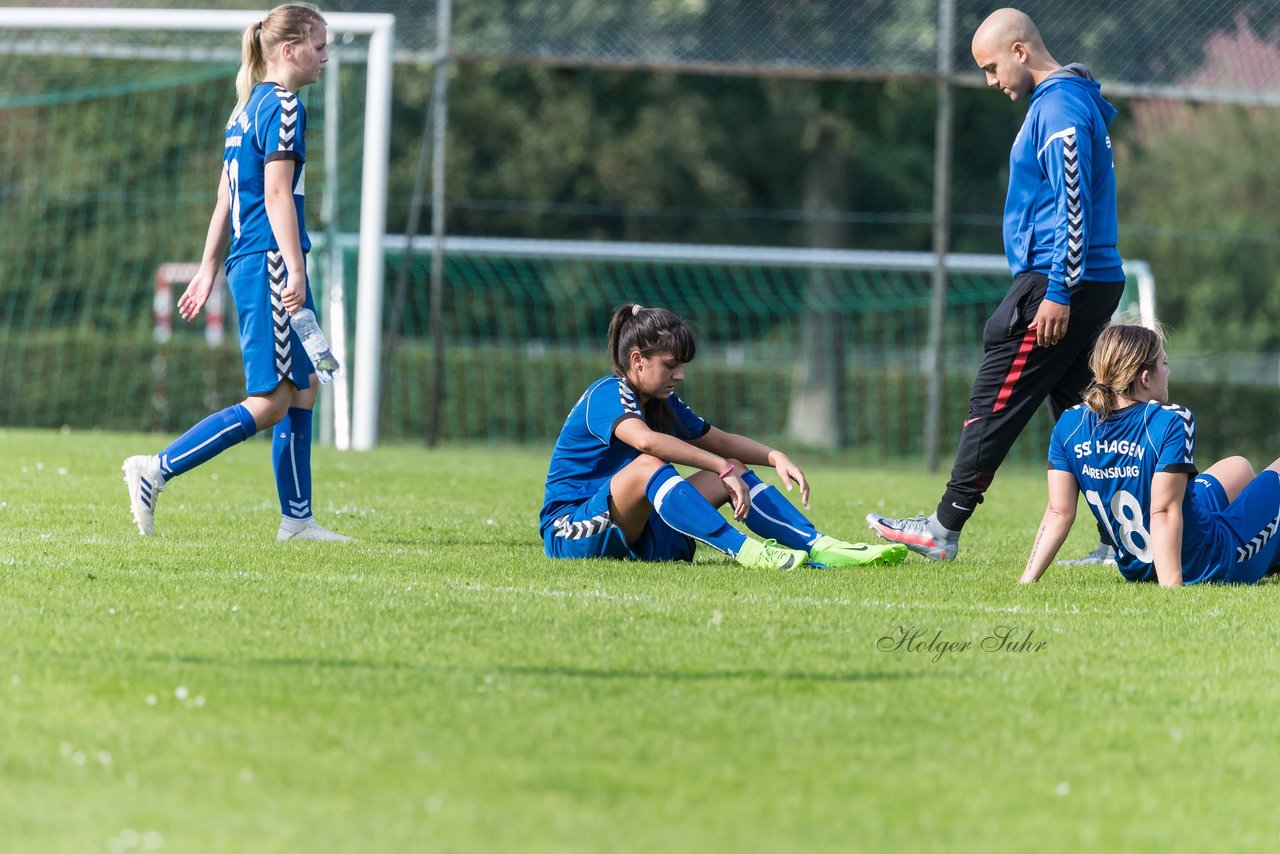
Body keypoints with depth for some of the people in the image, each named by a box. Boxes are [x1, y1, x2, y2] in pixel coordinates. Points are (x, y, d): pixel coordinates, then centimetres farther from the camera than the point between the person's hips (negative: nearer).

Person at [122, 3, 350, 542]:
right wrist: (295, 271, -20)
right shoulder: (282, 107, -10)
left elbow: (226, 195, 19)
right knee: (270, 402, -9)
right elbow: (277, 194, -17)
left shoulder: (248, 108, 17)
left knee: (303, 387, 10)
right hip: (269, 262, -10)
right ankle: (156, 471, -10)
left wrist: (209, 268, 21)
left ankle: (297, 519, 10)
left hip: (247, 264, 10)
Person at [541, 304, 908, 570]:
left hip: (636, 531, 8)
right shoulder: (607, 395, -16)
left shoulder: (663, 403, 12)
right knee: (648, 466, -35)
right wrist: (724, 468, -38)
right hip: (570, 532, -8)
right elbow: (646, 440, -37)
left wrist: (775, 457, 1)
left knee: (734, 471, -3)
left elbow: (722, 442, 21)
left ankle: (820, 547, -18)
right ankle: (746, 551, -46)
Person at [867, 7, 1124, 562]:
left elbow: (1074, 204, -21)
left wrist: (1058, 293, -23)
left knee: (995, 404, -7)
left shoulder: (1060, 106, -14)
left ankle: (944, 530, -4)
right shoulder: (1060, 102, 19)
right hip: (1090, 285, 10)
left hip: (1058, 284, -10)